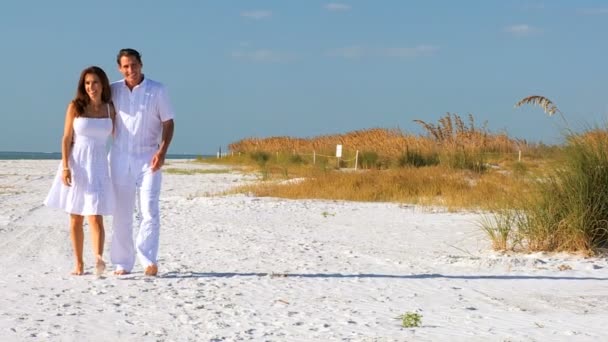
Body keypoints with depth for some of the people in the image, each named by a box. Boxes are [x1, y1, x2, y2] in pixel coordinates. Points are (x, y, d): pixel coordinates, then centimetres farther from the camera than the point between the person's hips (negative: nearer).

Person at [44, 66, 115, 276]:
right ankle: (79, 264, 16)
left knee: (95, 217, -14)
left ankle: (99, 259, -29)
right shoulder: (75, 107, 0)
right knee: (75, 219, 7)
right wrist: (65, 167, -8)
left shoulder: (110, 109, 4)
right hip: (76, 165, 0)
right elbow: (67, 139, -1)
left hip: (98, 166, 0)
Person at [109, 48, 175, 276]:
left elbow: (168, 123, 0)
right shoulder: (113, 91, 7)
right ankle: (122, 263, 11)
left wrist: (162, 151, -13)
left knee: (149, 211, -12)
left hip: (148, 158, -2)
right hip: (120, 157, 3)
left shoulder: (157, 90, 0)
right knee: (121, 213, 5)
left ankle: (148, 260, -14)